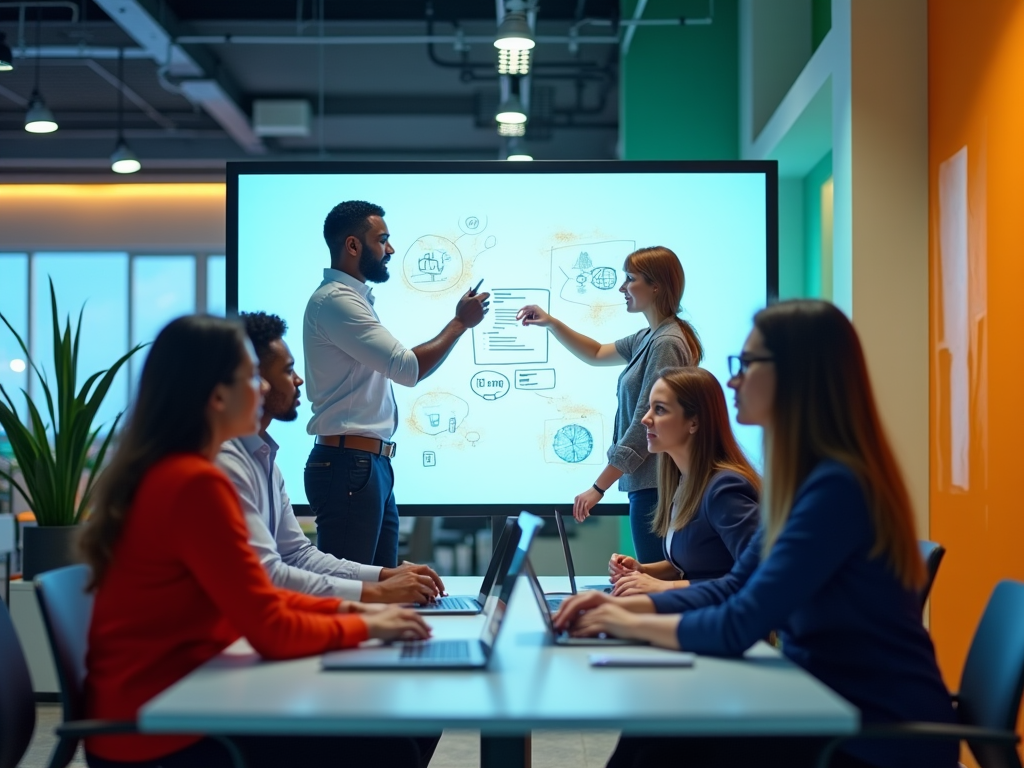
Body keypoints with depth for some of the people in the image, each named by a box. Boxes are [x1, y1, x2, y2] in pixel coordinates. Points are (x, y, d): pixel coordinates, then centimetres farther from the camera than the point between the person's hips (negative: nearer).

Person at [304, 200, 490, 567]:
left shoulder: (353, 298, 19)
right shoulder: (335, 299, -14)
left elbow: (400, 367, 21)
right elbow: (408, 368, -17)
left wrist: (456, 325, 15)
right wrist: (460, 322, -4)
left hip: (371, 465, 10)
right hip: (349, 466, -10)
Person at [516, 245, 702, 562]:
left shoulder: (666, 344, -16)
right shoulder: (649, 338, 13)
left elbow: (646, 425, -19)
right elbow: (597, 355, 29)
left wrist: (599, 487, -16)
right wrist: (552, 324, 13)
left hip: (657, 486, -10)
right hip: (650, 482, 10)